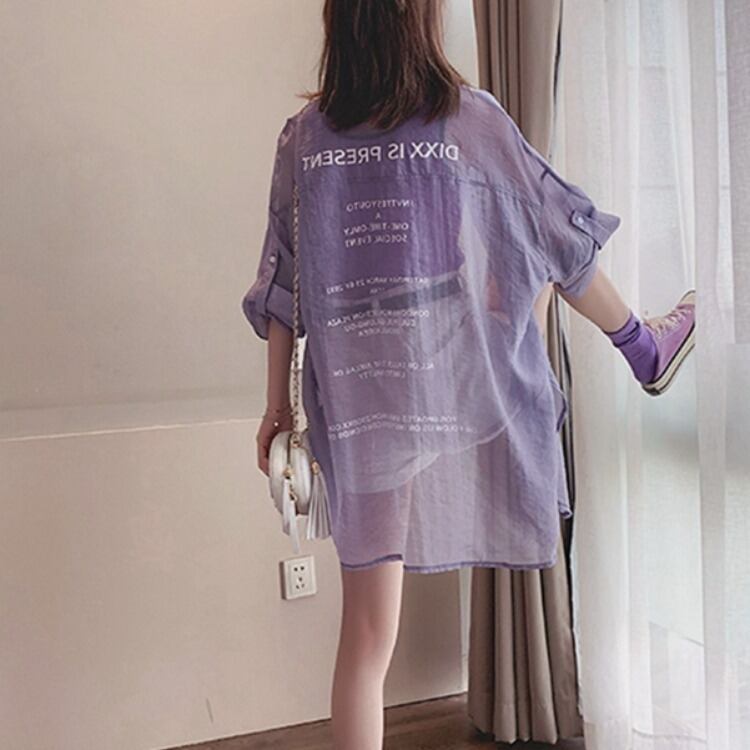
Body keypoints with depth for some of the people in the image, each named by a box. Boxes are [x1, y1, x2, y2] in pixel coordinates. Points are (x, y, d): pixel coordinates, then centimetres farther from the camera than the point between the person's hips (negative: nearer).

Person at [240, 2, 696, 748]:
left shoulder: (302, 135, 1)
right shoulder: (471, 119, -6)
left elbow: (280, 285, 4)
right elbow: (563, 235, 5)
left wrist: (277, 404, 12)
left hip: (353, 407, 2)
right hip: (465, 392, -1)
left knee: (367, 634, 10)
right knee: (540, 250, 27)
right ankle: (643, 347, 53)